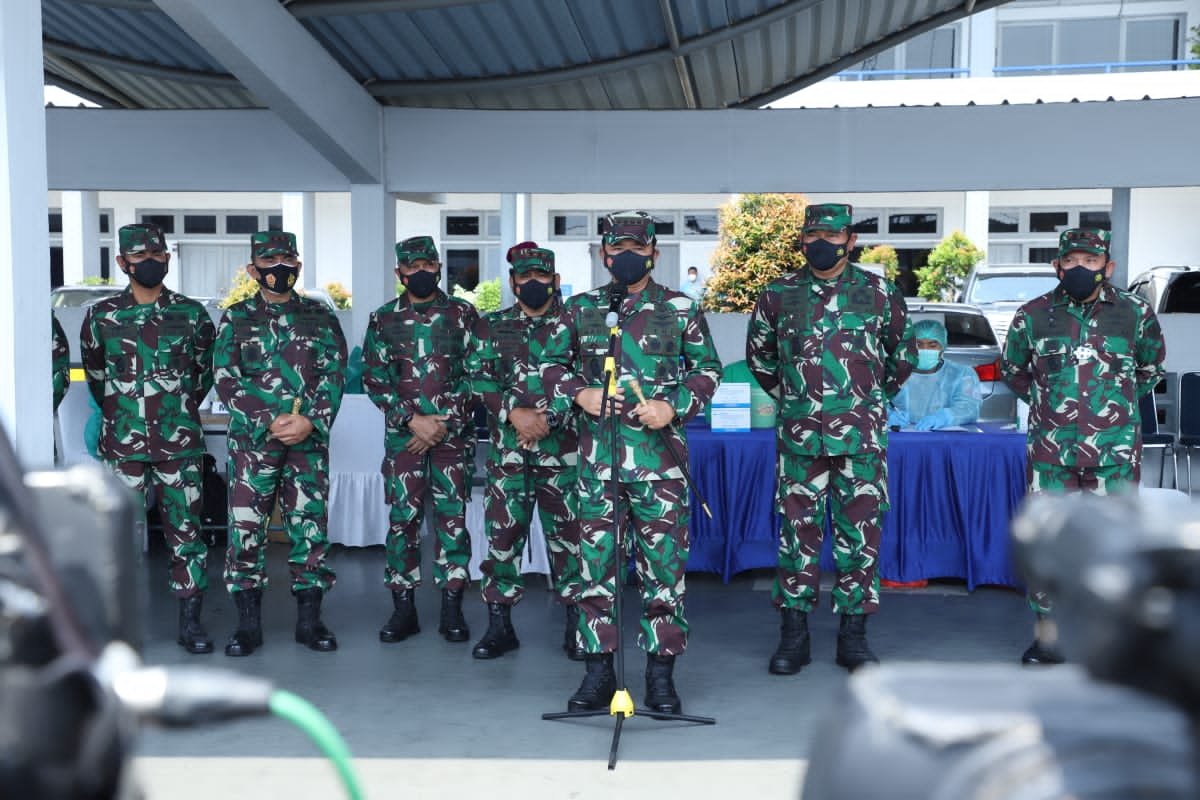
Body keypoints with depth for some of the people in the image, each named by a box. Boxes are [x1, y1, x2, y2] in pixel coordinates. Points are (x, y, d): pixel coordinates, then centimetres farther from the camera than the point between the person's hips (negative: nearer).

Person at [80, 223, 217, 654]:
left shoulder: (192, 314, 3)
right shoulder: (101, 315, 2)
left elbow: (205, 373, 15)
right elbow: (94, 374, 15)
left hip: (179, 444, 0)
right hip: (122, 445, 0)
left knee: (186, 530, 2)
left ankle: (190, 622, 10)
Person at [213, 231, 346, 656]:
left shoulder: (320, 317, 8)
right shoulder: (235, 318, 6)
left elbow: (334, 376, 1)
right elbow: (226, 381, -2)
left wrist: (310, 421, -14)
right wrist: (269, 423, -13)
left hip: (309, 438, 1)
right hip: (252, 439, 0)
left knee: (310, 525, 4)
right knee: (246, 527, 0)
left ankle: (309, 619, 14)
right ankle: (248, 623, 10)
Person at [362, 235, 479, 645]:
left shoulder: (463, 314, 5)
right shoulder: (383, 319, 7)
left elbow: (475, 374, 1)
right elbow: (374, 379, 2)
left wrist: (442, 425, -7)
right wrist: (413, 420, -10)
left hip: (453, 433, -1)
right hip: (404, 433, 1)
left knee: (453, 519, 1)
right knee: (403, 518, 2)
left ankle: (452, 608, 10)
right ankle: (403, 609, 11)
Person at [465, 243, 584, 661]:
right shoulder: (491, 326, 11)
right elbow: (479, 378, 2)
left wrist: (545, 418, -13)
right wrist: (514, 413, -12)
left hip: (562, 447, -1)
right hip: (507, 449, 2)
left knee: (568, 531, 2)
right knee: (502, 531, 3)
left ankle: (577, 624, 11)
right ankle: (499, 623, 13)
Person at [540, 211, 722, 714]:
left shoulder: (681, 310, 5)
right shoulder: (581, 309, 11)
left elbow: (708, 368, 9)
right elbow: (551, 364, 16)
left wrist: (675, 406, -8)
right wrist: (580, 394, -3)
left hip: (658, 455, -2)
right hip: (596, 456, 2)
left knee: (663, 564, 1)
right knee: (595, 564, 6)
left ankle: (660, 673, 13)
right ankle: (599, 671, 17)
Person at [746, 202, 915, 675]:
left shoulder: (879, 293, 3)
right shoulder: (778, 295, 4)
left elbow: (903, 351, 17)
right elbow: (758, 354, 19)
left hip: (862, 436, 0)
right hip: (799, 436, 1)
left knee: (860, 532, 4)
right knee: (797, 531, 4)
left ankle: (853, 635, 16)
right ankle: (793, 635, 13)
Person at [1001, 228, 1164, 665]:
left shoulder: (1135, 313, 2)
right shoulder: (1033, 315, 2)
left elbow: (1151, 365, 19)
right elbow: (1012, 368, 18)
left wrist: (1121, 401, 13)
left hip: (1116, 451, 0)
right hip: (1051, 451, 0)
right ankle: (1046, 636, 14)